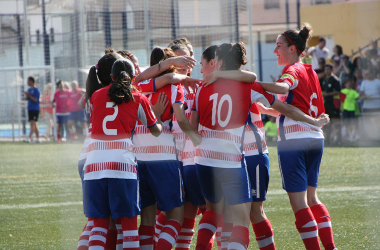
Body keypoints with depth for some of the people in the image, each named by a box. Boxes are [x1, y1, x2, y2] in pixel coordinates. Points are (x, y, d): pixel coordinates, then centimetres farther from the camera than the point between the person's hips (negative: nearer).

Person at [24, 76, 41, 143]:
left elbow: (35, 99, -17)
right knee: (34, 125, 10)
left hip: (35, 109, -9)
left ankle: (29, 138, -23)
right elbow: (26, 99, 17)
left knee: (33, 123, -14)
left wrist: (29, 95, -17)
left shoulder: (36, 90, -10)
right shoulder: (29, 89, 15)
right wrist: (27, 95, -4)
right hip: (30, 109, 9)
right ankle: (37, 138, 15)